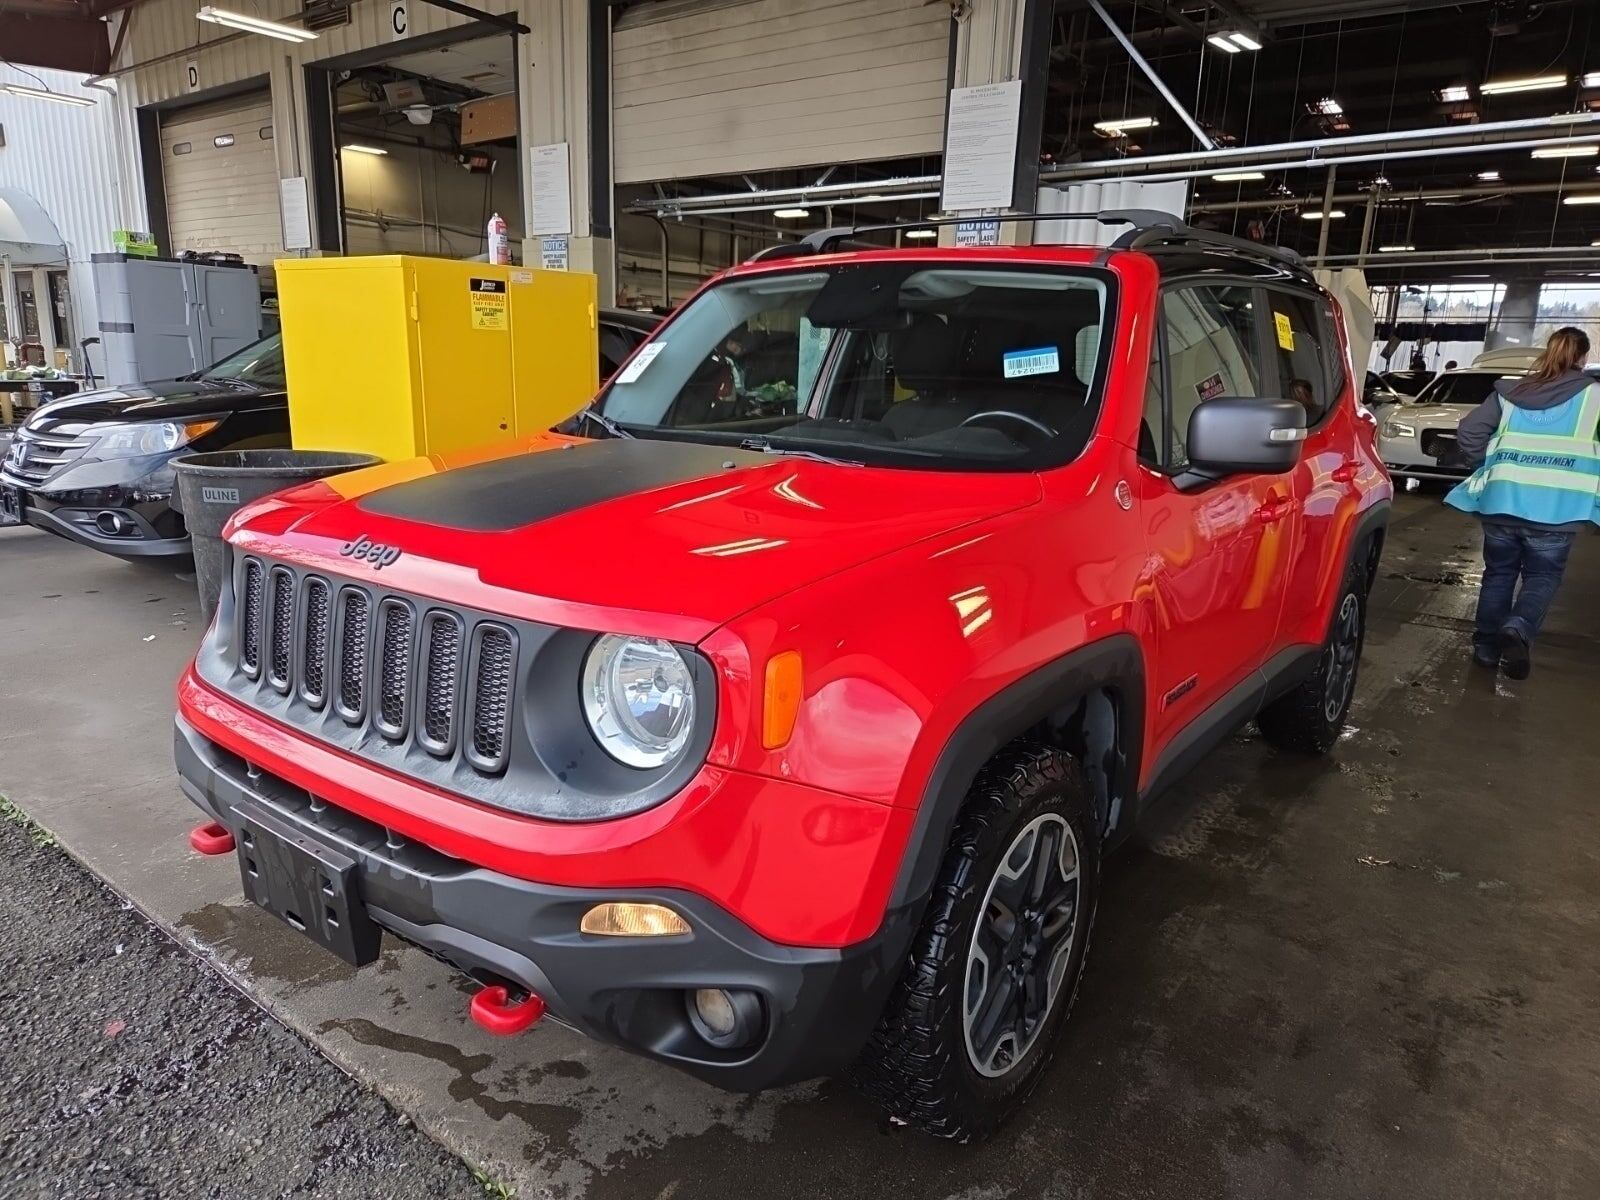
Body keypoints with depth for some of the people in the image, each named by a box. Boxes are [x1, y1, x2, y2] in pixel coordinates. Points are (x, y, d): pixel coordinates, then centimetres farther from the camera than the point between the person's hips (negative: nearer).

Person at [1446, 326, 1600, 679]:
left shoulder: (1510, 391, 10)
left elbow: (1468, 432, 5)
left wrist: (1484, 467, 16)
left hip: (1501, 500, 2)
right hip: (1556, 507, -2)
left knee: (1498, 573, 16)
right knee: (1542, 576, 10)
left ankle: (1486, 645, 17)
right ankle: (1518, 629, -17)